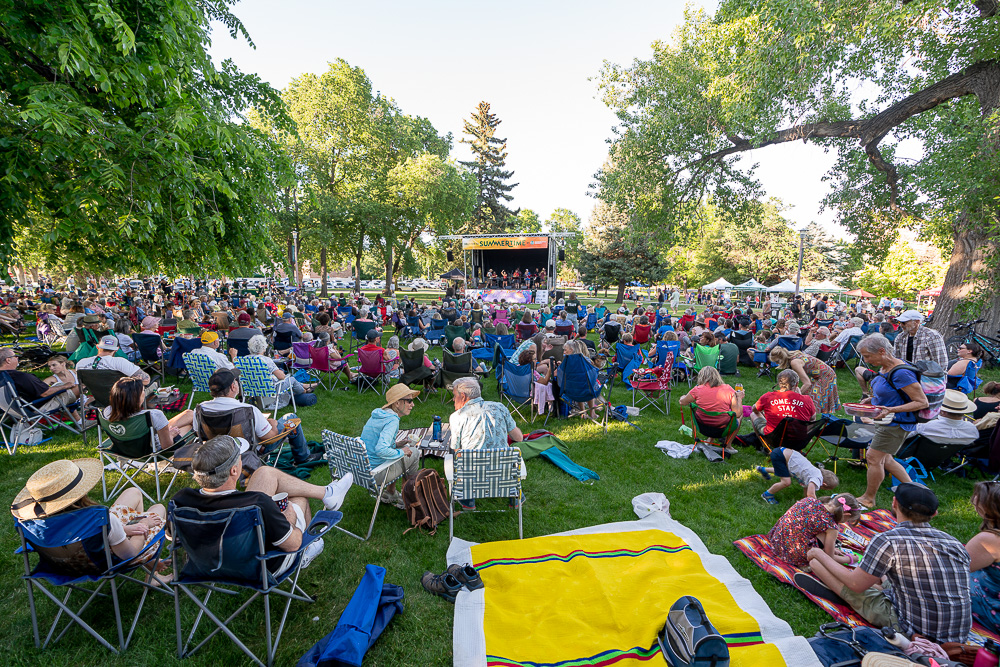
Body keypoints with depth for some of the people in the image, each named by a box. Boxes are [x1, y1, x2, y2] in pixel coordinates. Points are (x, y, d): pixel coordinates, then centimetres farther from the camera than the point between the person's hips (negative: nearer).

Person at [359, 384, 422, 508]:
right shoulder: (392, 421, -21)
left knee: (407, 446, 22)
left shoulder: (377, 414, 7)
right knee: (415, 452, 3)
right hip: (375, 474, -9)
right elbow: (381, 450, -31)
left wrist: (395, 445, 11)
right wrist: (401, 452, -16)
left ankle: (391, 492, 28)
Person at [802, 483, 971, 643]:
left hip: (913, 633, -6)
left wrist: (819, 554, 7)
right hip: (959, 638, 7)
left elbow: (856, 584, -10)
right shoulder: (955, 543, -3)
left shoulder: (888, 541, -21)